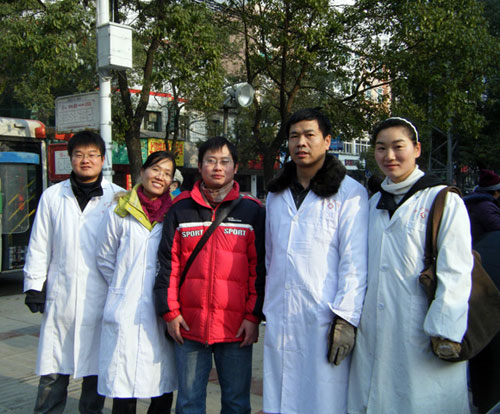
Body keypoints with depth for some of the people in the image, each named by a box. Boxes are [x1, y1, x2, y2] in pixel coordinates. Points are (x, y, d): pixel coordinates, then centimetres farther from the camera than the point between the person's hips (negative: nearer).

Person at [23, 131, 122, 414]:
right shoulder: (53, 196, 9)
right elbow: (39, 246, 11)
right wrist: (34, 286, 6)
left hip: (100, 298, -1)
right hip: (60, 296, 2)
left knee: (96, 368, 9)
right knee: (53, 373, 6)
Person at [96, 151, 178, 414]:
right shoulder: (119, 212, 4)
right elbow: (105, 258, 12)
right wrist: (123, 288, 11)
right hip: (126, 313, -1)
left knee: (164, 387, 8)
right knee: (124, 392, 1)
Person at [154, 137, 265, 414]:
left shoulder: (252, 210, 3)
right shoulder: (180, 208, 7)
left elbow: (260, 268, 1)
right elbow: (168, 263, 6)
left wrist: (254, 316, -4)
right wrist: (169, 311, 0)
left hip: (237, 327, -1)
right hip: (189, 325, 1)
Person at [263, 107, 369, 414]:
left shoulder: (350, 193, -3)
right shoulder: (276, 195, 16)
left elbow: (355, 260, -8)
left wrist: (346, 319, -13)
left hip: (324, 319, -5)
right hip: (279, 319, 5)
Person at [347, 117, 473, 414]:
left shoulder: (445, 202, -3)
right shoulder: (374, 204, 14)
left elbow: (456, 274, -9)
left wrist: (445, 332, -14)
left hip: (420, 333, -5)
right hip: (374, 331, 5)